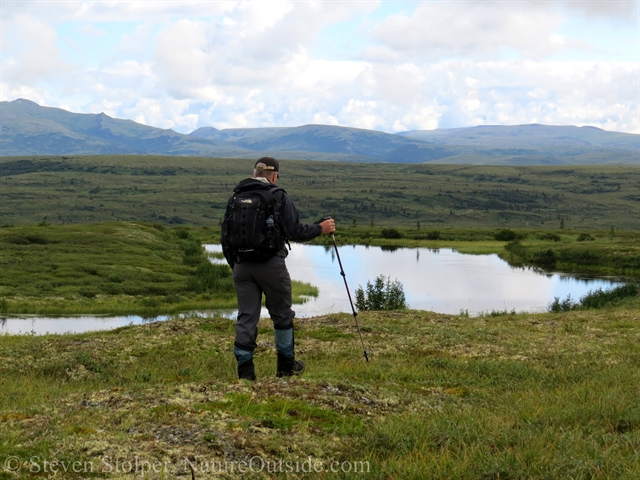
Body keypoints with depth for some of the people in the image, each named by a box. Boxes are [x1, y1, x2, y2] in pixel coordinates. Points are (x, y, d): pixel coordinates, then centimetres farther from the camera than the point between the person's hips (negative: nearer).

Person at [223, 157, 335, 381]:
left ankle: (245, 370, 2)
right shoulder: (278, 197, -6)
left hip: (242, 266, 4)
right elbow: (295, 232, -10)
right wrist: (320, 228, 6)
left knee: (246, 317, 6)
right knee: (282, 315, 12)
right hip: (270, 265, -4)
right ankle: (286, 365, 23)